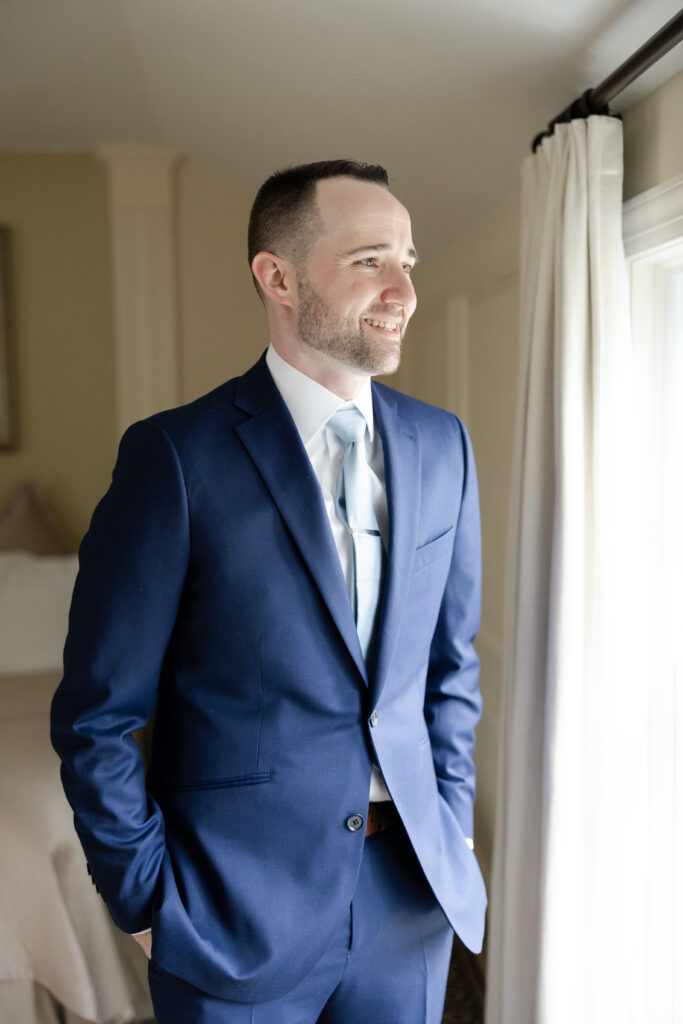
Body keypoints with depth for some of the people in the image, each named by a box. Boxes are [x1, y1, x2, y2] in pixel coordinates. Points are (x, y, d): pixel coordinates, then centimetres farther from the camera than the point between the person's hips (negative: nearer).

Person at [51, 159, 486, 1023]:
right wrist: (149, 902, -6)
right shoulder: (176, 456, -15)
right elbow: (97, 715, -10)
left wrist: (452, 825, 6)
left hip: (411, 892, 4)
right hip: (237, 910, -4)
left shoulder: (441, 444, 0)